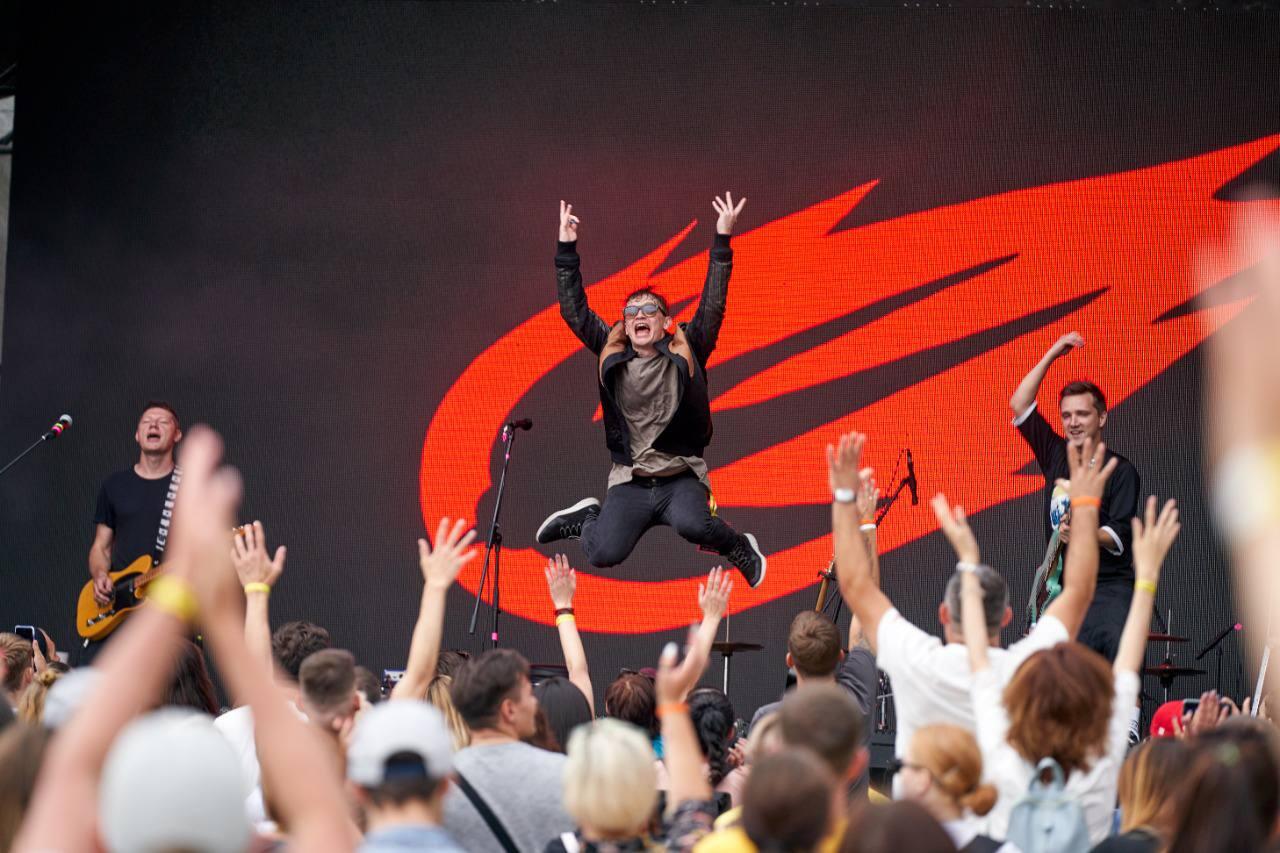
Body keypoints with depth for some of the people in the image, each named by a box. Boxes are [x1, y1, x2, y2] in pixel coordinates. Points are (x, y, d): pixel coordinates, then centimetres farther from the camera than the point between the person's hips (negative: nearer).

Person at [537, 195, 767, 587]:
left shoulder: (684, 354, 2)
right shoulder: (611, 355, 7)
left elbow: (712, 307, -6)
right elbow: (574, 312, 3)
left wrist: (723, 242, -13)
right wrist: (566, 250, -4)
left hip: (682, 477, -2)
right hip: (629, 481, 2)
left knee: (692, 525, -34)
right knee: (604, 554, -18)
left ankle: (740, 548, 0)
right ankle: (586, 517, 19)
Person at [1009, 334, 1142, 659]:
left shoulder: (1120, 470, -2)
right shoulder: (1056, 456, 13)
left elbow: (1120, 537, -10)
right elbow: (1019, 404, 12)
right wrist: (1052, 355, 8)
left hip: (1109, 589, -5)